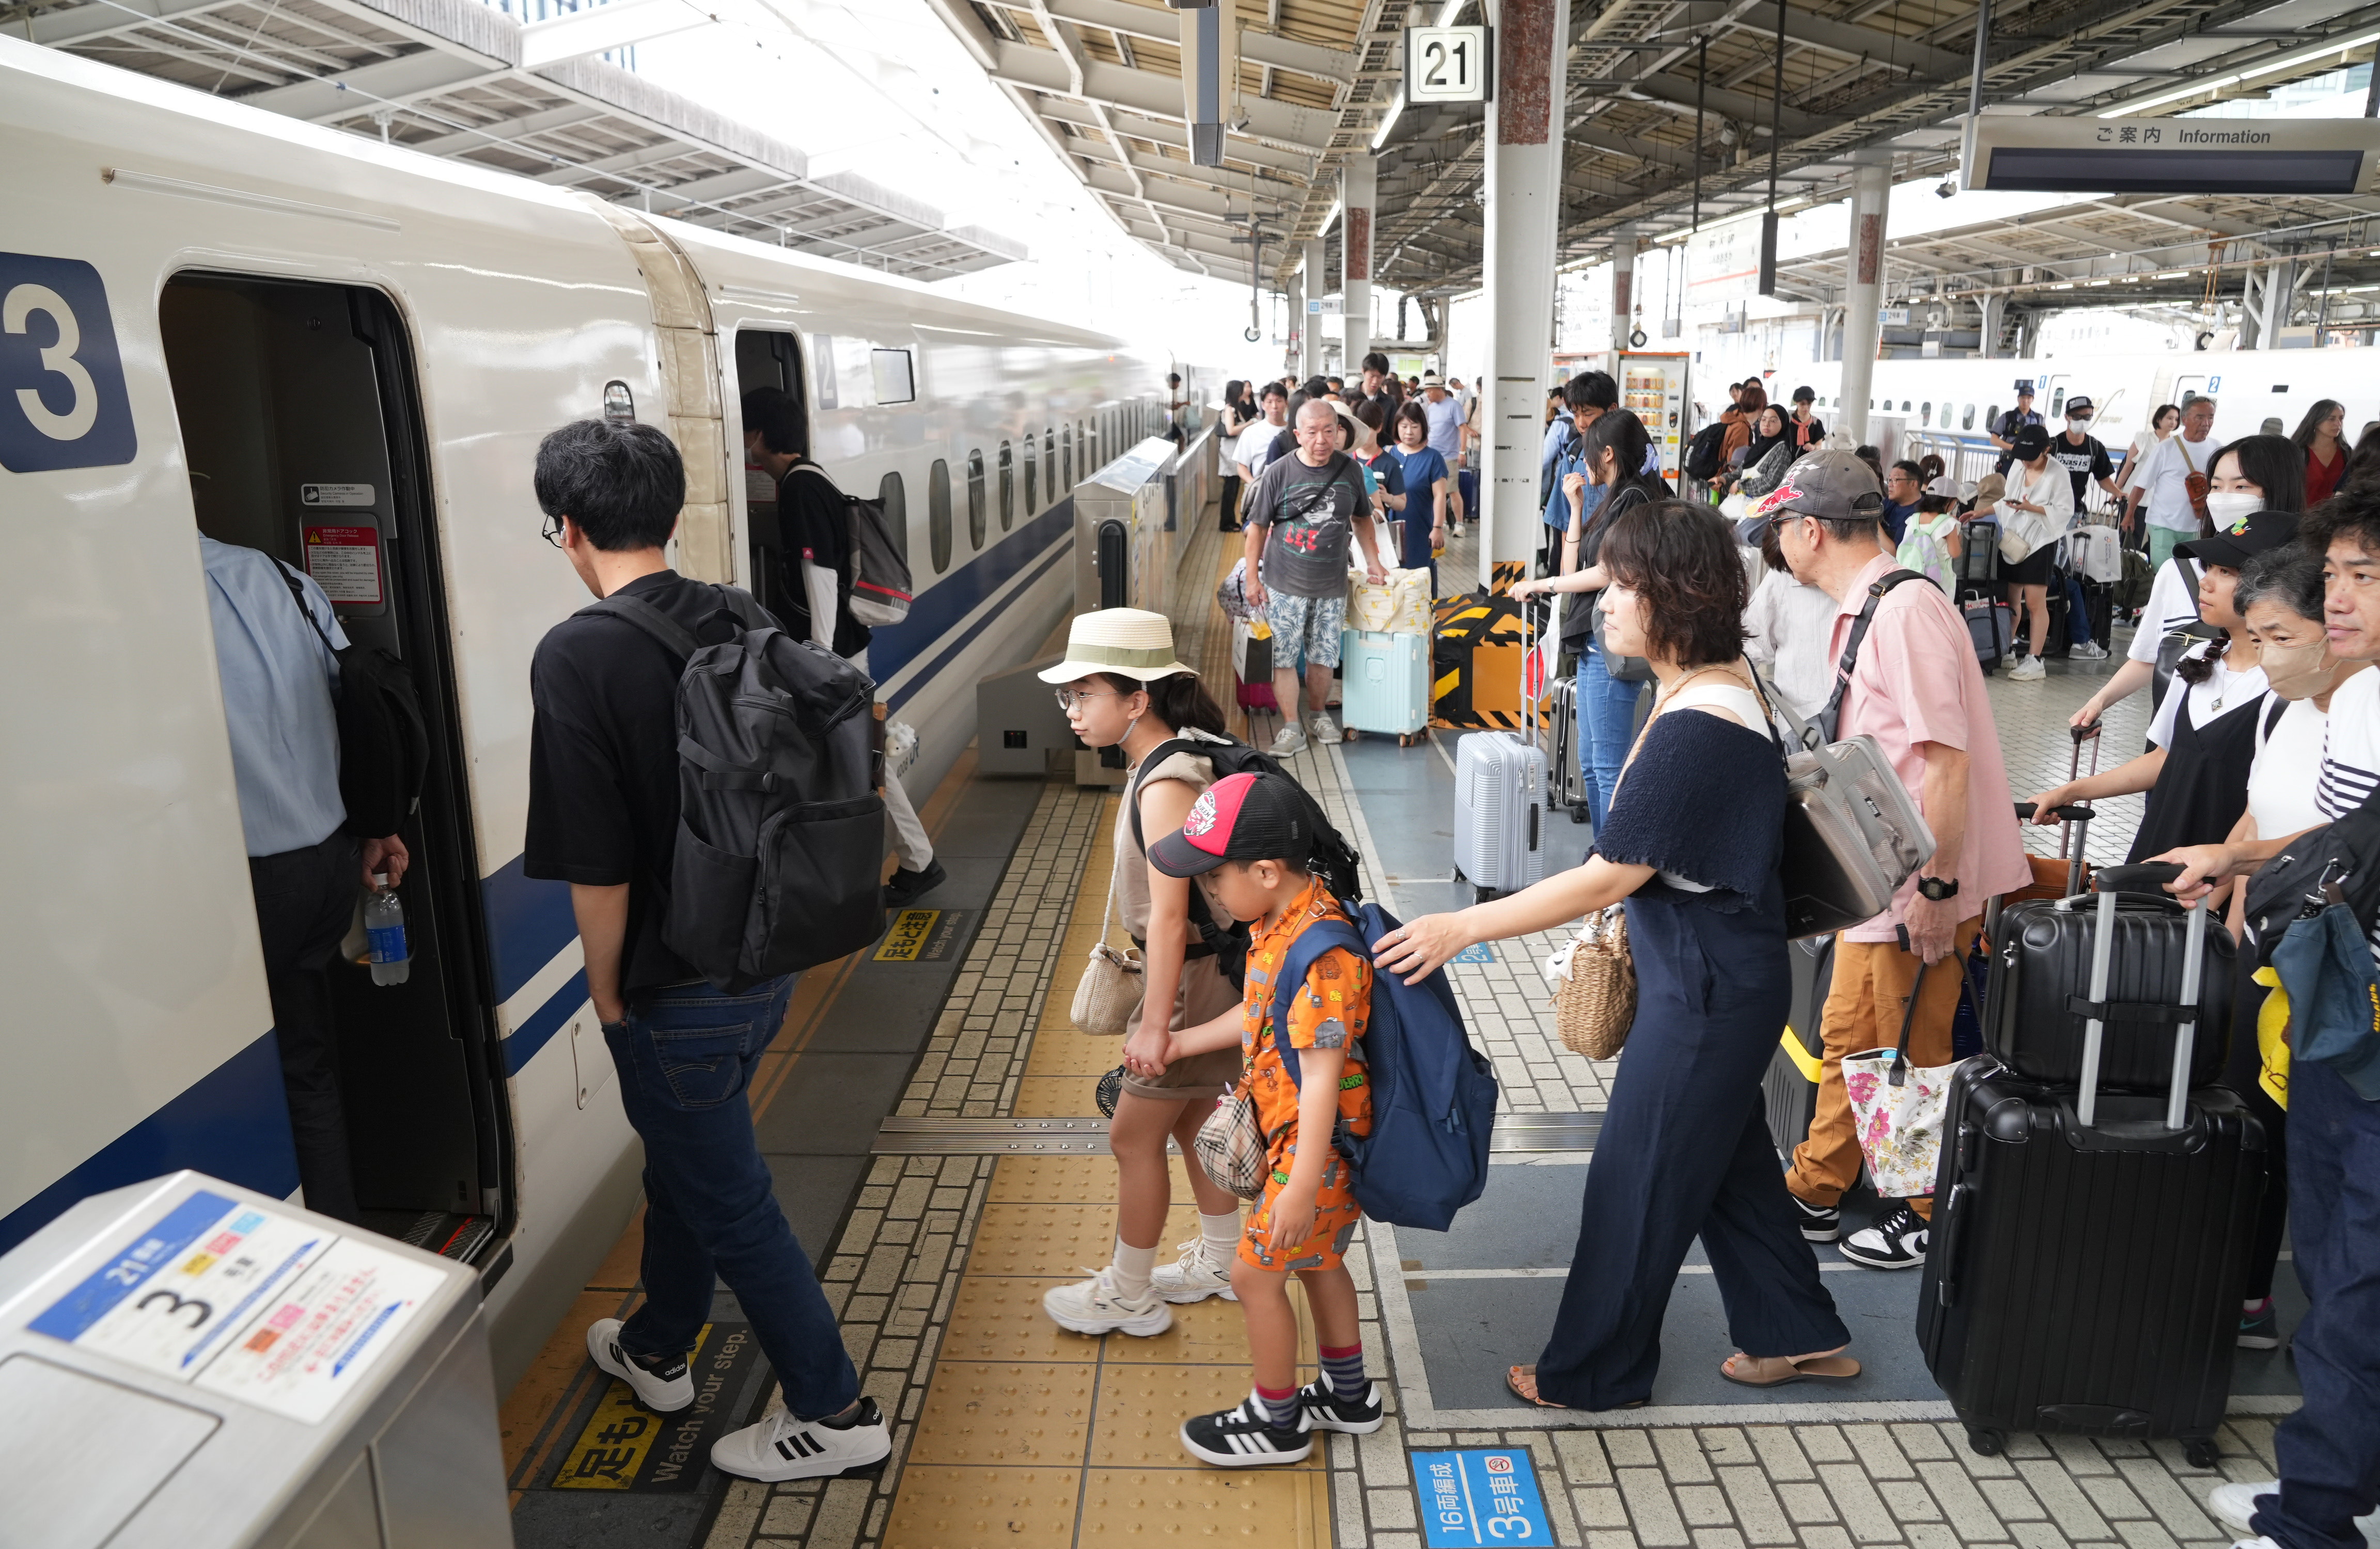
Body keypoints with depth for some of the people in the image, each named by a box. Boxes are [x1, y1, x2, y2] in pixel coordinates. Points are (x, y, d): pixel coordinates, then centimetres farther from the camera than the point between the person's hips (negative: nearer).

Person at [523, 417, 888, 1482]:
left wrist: (609, 997, -6)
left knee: (730, 1203, 11)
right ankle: (658, 1350, 50)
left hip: (675, 994, -7)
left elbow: (598, 870, -22)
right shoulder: (740, 622, -3)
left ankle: (832, 1411, 26)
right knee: (682, 1161, 27)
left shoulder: (576, 657, -22)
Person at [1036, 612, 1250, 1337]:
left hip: (1192, 976, -9)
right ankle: (1220, 1262, 39)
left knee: (1134, 1135, 4)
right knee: (1191, 1120, 22)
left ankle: (1128, 1296, 20)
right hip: (1196, 969, 9)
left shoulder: (1165, 785, -25)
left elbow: (1169, 914, -27)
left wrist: (1154, 1025, -24)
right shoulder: (1166, 762, 4)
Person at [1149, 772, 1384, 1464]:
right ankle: (1348, 1395, 43)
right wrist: (1180, 1043, 20)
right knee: (1317, 1261, 24)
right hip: (1298, 1132, 9)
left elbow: (1322, 1076, -30)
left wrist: (1302, 1187, -27)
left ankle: (1277, 1422, 24)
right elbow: (1263, 1014, 14)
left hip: (1320, 1147, -9)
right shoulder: (1284, 919, -1)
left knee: (1256, 1275, 4)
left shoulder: (1322, 955, -32)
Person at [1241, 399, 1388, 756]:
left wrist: (1372, 561, 12)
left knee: (1323, 656, 10)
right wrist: (1252, 578, -4)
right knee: (1284, 657, -2)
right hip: (1284, 584, -2)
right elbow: (1257, 526, -2)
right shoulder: (1280, 472, -7)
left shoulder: (1350, 469, 2)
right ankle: (1291, 729, 7)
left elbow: (1361, 519, 17)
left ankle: (1318, 716, 30)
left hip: (1331, 585, 2)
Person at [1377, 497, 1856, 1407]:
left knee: (1638, 1175, 5)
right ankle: (1798, 1336, 41)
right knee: (1727, 1157, 23)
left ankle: (1594, 1374, 24)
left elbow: (1605, 878, -27)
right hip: (1718, 971, 10)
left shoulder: (1693, 730, -29)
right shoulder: (1719, 678, 2)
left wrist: (1462, 928, -22)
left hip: (1708, 990, -10)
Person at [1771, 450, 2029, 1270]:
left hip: (1927, 881, -9)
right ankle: (1816, 1193, 32)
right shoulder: (1861, 609, 10)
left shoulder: (1906, 609, -20)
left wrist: (1935, 887, -22)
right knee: (1849, 1035, 18)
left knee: (1913, 1056, 6)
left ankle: (1933, 1218, 25)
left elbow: (1948, 761, -23)